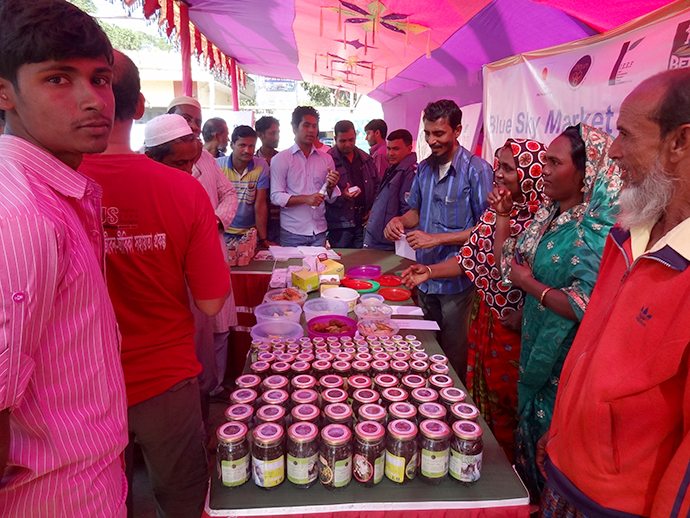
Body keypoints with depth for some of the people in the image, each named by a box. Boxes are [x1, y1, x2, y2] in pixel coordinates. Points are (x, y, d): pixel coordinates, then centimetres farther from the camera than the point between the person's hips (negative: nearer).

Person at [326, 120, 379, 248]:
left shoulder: (366, 159, 14)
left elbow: (377, 185, 20)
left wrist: (373, 209, 8)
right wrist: (341, 196, -24)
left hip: (363, 222, 4)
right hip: (340, 224, -4)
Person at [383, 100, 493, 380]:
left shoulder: (477, 170, -13)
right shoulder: (425, 168, 7)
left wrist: (436, 238, -21)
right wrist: (400, 220, -4)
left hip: (456, 278, -6)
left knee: (452, 351, 10)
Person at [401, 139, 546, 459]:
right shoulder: (496, 209, 5)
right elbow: (472, 257, 8)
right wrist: (429, 271, 0)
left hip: (513, 326, -7)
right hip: (483, 315, 7)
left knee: (503, 401, 10)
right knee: (477, 391, 20)